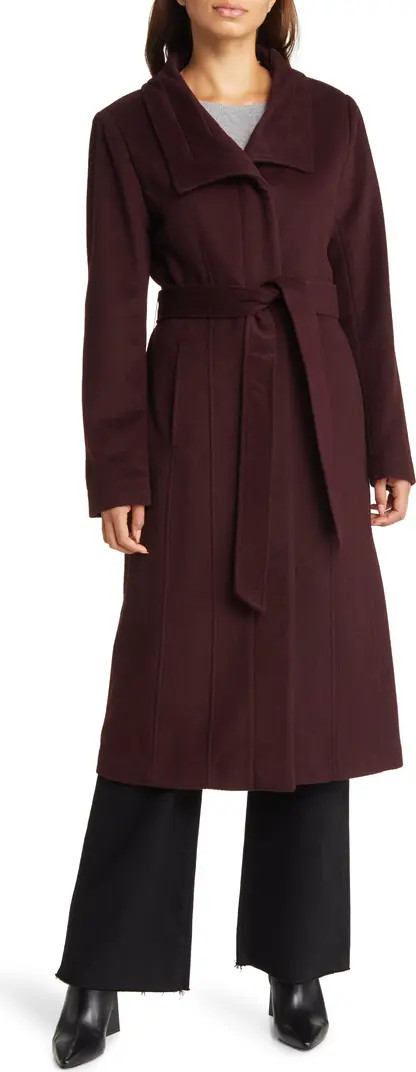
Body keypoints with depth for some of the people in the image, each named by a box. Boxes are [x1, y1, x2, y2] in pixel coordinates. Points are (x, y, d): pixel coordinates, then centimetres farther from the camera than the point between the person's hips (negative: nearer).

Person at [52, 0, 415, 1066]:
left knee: (312, 686, 5)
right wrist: (117, 476, -8)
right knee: (169, 691, -1)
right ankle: (103, 974, 15)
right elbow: (114, 309, -3)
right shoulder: (128, 129, 2)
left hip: (314, 429, 3)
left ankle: (296, 962, 21)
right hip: (195, 430, -2)